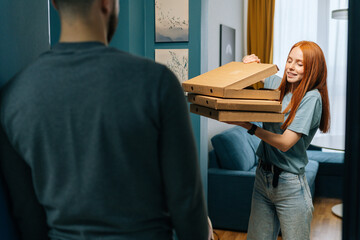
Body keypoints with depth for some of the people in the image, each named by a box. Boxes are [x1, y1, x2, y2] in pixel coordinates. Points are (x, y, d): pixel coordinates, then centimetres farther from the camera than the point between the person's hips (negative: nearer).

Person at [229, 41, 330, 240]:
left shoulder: (312, 98, -13)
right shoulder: (275, 84, 5)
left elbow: (285, 143, -20)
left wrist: (247, 126, -19)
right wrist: (249, 64, 3)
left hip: (290, 186, -5)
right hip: (263, 177, 6)